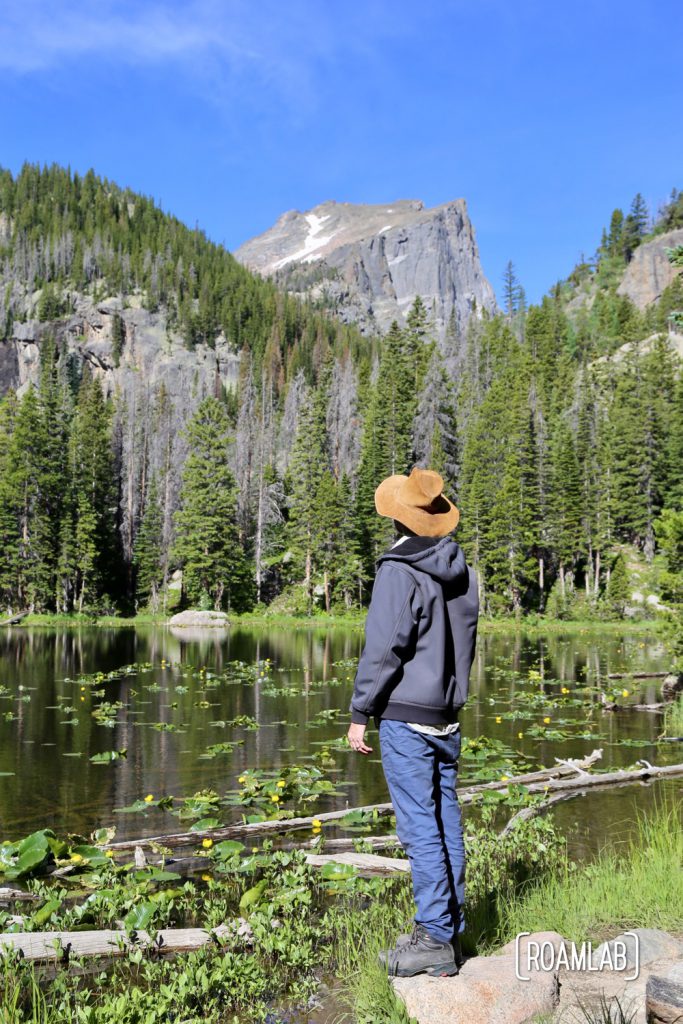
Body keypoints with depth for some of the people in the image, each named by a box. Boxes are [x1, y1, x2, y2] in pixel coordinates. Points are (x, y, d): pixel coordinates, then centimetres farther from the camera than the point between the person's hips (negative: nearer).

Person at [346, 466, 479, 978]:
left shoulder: (400, 571, -14)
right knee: (446, 822, 13)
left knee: (420, 826, -2)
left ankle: (435, 940, 4)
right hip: (448, 718, 8)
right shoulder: (464, 572, 9)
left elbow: (382, 649, -17)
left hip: (405, 716, -8)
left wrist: (360, 713, -8)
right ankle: (450, 931, 22)